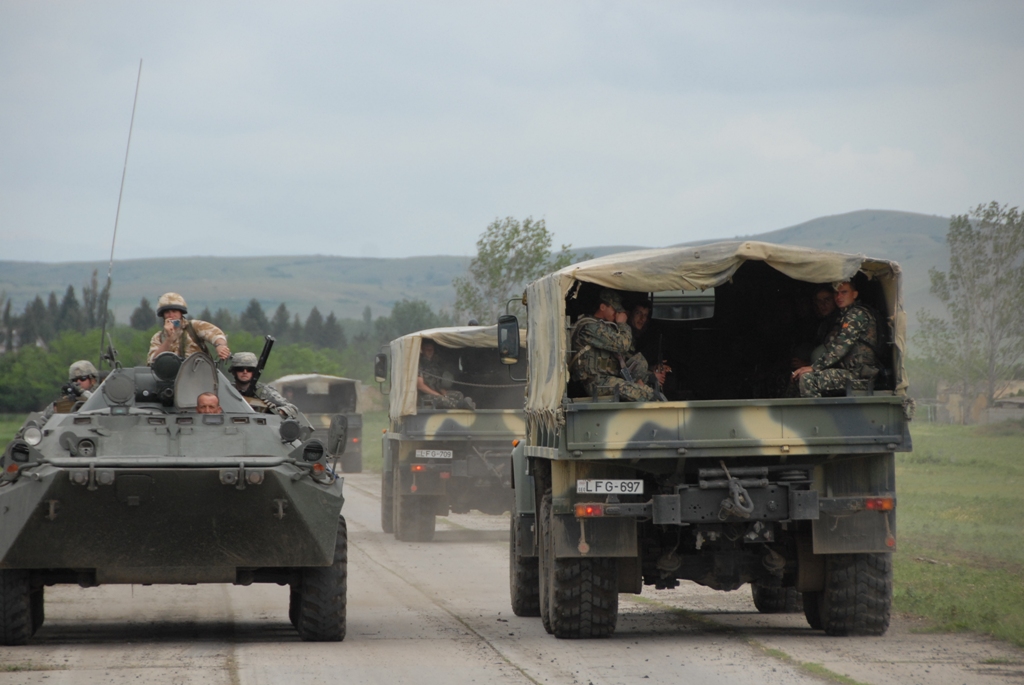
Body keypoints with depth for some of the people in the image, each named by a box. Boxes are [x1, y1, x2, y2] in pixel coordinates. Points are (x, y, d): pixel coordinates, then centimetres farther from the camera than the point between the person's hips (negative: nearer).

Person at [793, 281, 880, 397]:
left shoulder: (857, 314, -8)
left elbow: (840, 347, -18)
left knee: (807, 378, -22)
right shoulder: (844, 316, 25)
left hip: (859, 373, -10)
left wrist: (814, 367, -18)